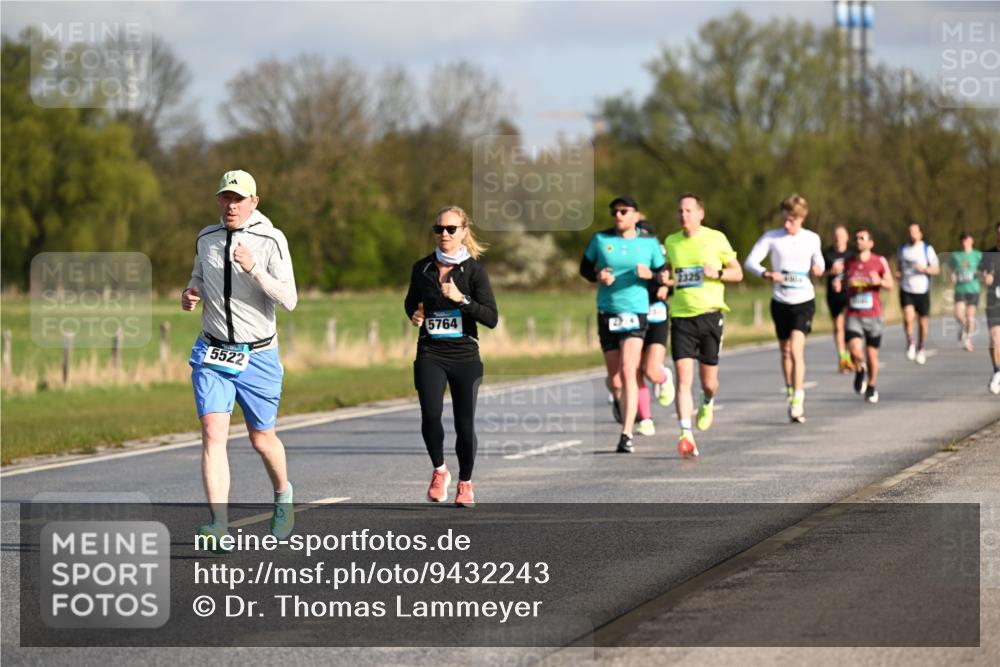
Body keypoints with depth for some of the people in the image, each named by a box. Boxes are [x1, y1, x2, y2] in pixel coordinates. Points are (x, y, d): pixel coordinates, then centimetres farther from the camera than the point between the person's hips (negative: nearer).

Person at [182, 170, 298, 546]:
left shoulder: (271, 241, -9)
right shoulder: (206, 239, 5)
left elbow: (289, 301, -15)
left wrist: (254, 269, -28)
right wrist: (191, 293, 2)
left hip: (258, 356, -2)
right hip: (212, 352, 2)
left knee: (262, 440, 10)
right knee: (213, 433, -15)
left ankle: (283, 496, 42)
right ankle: (219, 526, -20)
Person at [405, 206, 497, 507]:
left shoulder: (474, 270, -2)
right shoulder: (422, 268, 6)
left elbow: (492, 318, -8)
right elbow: (410, 302, 25)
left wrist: (461, 299, -20)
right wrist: (415, 315, 3)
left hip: (465, 357, -1)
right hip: (430, 355, 1)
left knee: (465, 425, -1)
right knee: (431, 414, -19)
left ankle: (465, 483, 21)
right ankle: (439, 471, 6)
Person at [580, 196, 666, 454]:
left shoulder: (649, 243, 4)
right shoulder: (600, 239, 5)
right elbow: (585, 268, 13)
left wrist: (649, 275, -12)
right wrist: (598, 276, -8)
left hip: (636, 311, -2)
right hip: (607, 313, 2)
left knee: (628, 371, -17)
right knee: (614, 379, 5)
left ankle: (627, 435, -19)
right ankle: (622, 402, 40)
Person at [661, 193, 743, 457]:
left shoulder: (716, 238, 0)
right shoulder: (671, 242, 9)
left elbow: (738, 273, 7)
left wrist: (717, 272, -13)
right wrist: (664, 278, 0)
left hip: (709, 314, -1)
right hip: (681, 316, 1)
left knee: (708, 381, 5)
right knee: (683, 378, -13)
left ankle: (707, 404, 42)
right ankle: (686, 435, -17)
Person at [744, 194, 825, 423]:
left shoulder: (812, 239, 1)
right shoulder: (772, 237, -4)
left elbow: (819, 261, 17)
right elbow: (750, 261, -11)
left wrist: (819, 268, -8)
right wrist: (767, 273, -30)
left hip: (804, 301, -2)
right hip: (780, 301, 2)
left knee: (796, 349, -17)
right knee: (785, 351, 13)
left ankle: (798, 401, -18)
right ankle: (790, 393, 32)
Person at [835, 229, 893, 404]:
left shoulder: (879, 262, -1)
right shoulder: (848, 263, 5)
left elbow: (890, 285, 4)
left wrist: (879, 281, -18)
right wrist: (838, 284, -4)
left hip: (873, 316, 0)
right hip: (853, 316, 0)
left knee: (871, 354, 7)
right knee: (855, 351, -20)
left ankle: (871, 387, 31)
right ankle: (859, 372, 14)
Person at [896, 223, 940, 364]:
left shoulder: (927, 249, -1)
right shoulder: (902, 249, 8)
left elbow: (937, 269, 0)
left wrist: (924, 269, -19)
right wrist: (898, 273, 1)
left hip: (922, 290, -1)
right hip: (906, 290, 1)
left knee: (923, 321, 7)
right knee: (908, 317, -21)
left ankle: (921, 348, 28)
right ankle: (910, 343, 2)